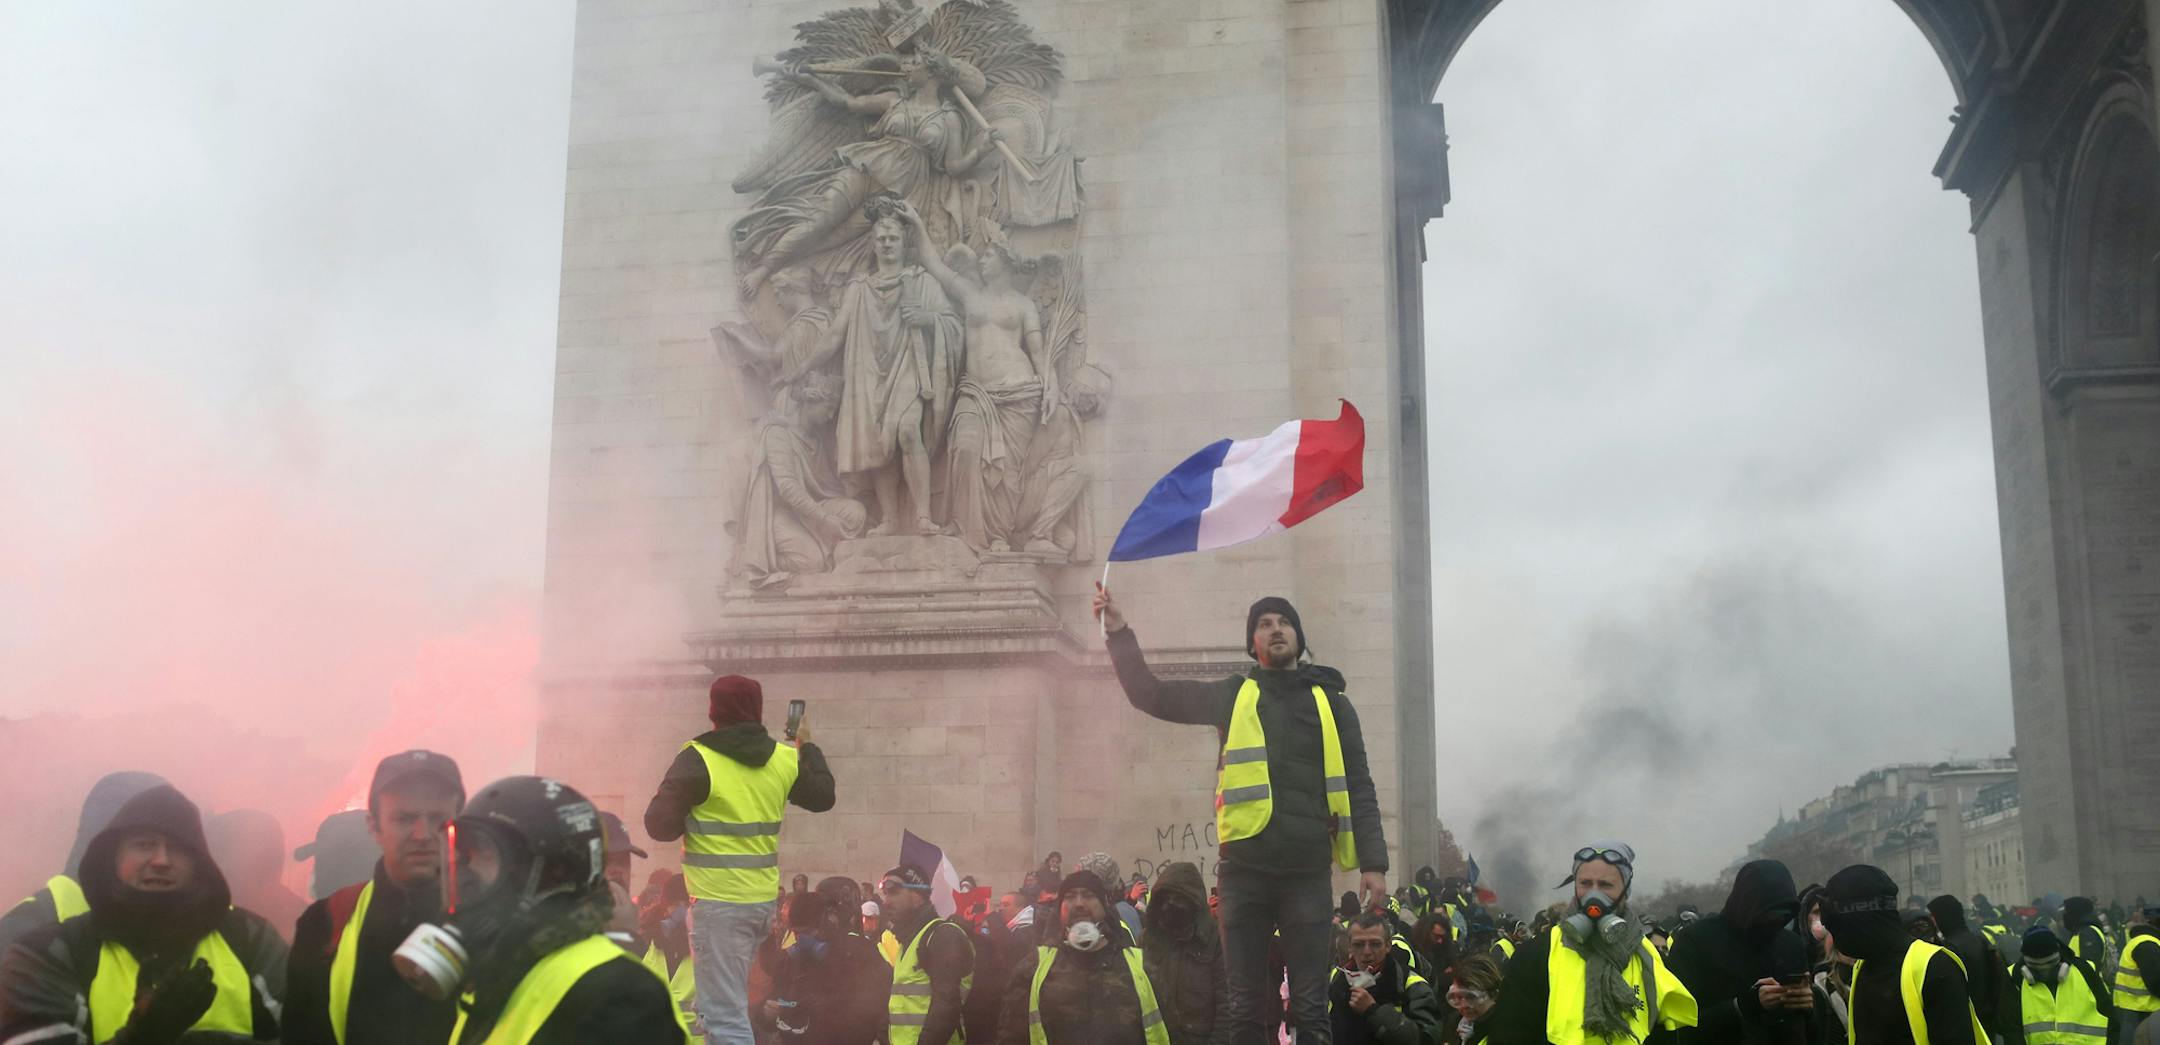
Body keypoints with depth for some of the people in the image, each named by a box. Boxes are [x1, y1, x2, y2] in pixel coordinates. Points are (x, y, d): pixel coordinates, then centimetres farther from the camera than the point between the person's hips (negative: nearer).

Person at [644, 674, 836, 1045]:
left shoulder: (698, 760, -12)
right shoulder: (784, 759, 4)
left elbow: (659, 826, -12)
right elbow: (823, 796, 21)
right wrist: (809, 748, 35)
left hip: (719, 903, -7)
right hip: (764, 900, 7)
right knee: (728, 1003, 22)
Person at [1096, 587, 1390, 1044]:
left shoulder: (1330, 701, 10)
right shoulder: (1231, 697, 11)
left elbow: (1358, 787, 8)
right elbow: (1149, 694, 11)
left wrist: (1373, 861, -1)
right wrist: (1119, 633, 0)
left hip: (1308, 869, 0)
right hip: (1245, 868, 0)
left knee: (1310, 1005, 2)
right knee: (1245, 1004, 5)